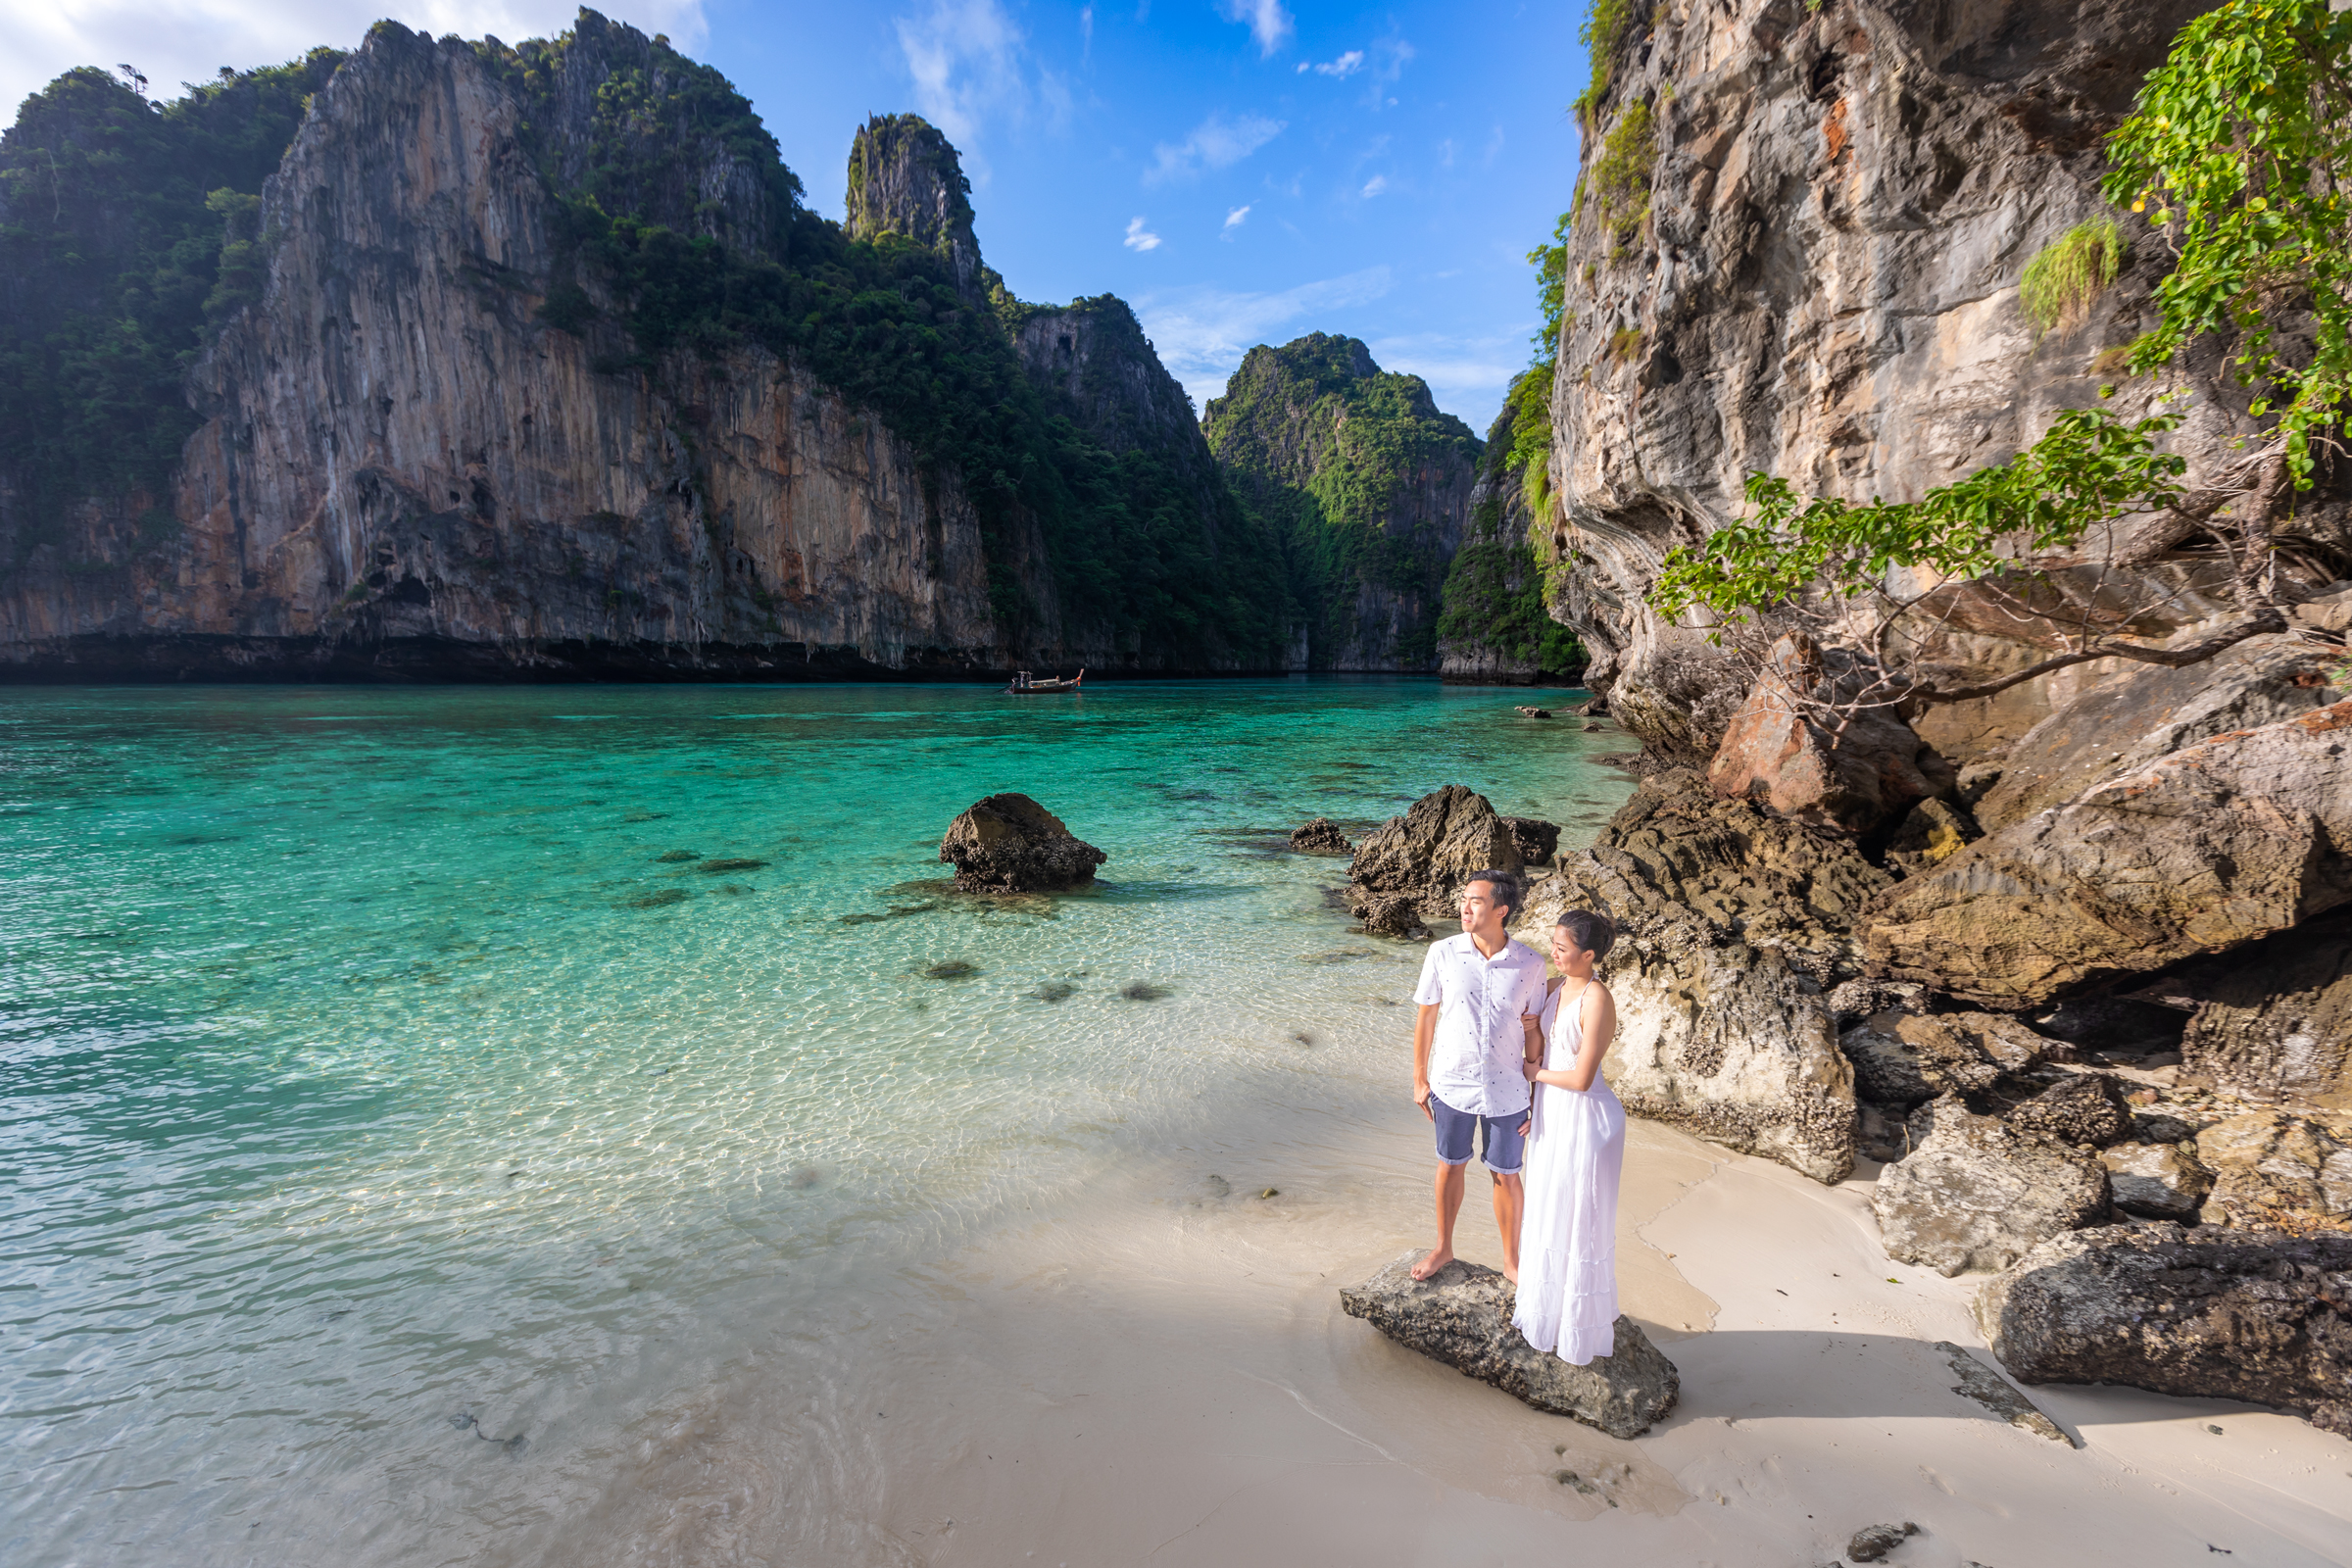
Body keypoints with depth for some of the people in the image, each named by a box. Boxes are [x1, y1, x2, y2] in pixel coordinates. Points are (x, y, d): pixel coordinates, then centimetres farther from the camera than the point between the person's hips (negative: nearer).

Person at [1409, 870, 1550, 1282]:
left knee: (1505, 1176, 14)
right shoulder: (1443, 954, -10)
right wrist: (1419, 1080, 3)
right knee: (1450, 1167, 18)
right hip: (1451, 1084, 1)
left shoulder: (1530, 965, -11)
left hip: (1506, 1090, 0)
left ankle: (1511, 1260, 37)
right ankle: (1443, 1248, 40)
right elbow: (1426, 1017, 0)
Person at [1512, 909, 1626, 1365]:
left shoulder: (1597, 1000, -23)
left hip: (1585, 1118, -8)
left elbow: (1581, 1078, -23)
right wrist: (1529, 1026, -7)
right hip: (1550, 1111, 8)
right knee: (1546, 1211, 21)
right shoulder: (1553, 989, 2)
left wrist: (1536, 1074, -10)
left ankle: (1580, 1325, 26)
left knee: (1580, 1220, 7)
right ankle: (1543, 1301, 40)